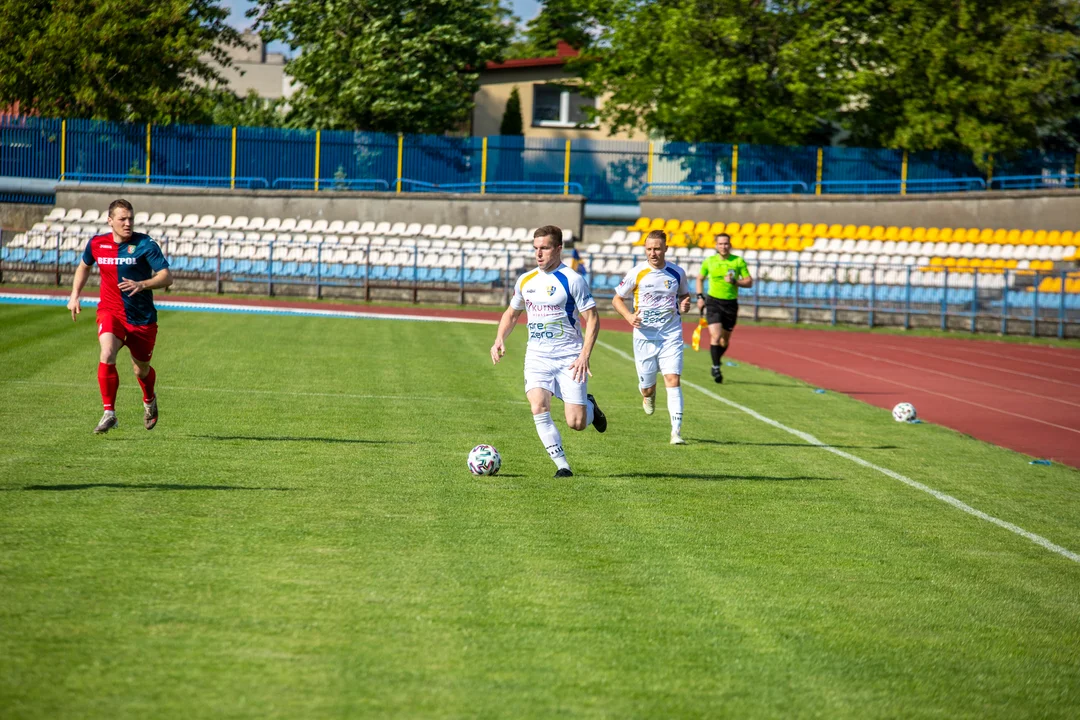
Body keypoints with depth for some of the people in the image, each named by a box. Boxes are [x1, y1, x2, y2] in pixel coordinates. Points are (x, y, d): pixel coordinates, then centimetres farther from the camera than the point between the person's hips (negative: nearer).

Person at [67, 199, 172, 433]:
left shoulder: (145, 245, -11)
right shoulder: (97, 244, 0)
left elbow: (166, 277, -18)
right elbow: (84, 267, 23)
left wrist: (141, 285, -34)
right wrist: (75, 295, 13)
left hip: (142, 318, -1)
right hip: (110, 311, 1)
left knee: (141, 370, 13)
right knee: (107, 355, -27)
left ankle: (149, 400, 49)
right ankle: (109, 412, -19)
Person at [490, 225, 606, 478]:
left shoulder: (572, 280, -8)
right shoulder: (525, 281, 8)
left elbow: (593, 319, -8)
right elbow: (512, 313, 23)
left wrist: (584, 356, -19)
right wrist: (500, 339, 5)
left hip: (569, 359, -4)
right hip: (537, 357, 4)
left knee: (576, 423, -8)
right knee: (539, 409, -20)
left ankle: (589, 406, 29)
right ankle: (562, 466, -9)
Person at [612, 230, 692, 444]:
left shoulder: (677, 273, 0)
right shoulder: (637, 273, -5)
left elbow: (684, 295, 19)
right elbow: (617, 299, 5)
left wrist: (684, 306, -5)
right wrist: (629, 316, -14)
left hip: (671, 336, 0)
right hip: (644, 336, 0)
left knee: (673, 380, -15)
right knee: (647, 387, 5)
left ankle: (676, 432, -14)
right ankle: (648, 395, 46)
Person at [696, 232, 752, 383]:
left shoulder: (738, 261, -2)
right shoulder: (709, 261, 2)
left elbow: (749, 282, 0)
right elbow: (700, 278, 18)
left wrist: (734, 281, -17)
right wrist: (700, 297, 7)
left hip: (731, 303, 1)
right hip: (713, 302, -1)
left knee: (725, 339, 10)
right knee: (716, 335, -17)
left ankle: (716, 363, 34)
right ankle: (716, 368, -10)